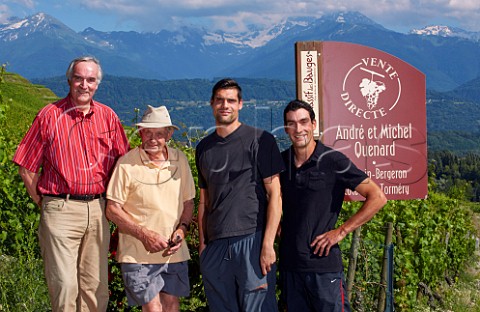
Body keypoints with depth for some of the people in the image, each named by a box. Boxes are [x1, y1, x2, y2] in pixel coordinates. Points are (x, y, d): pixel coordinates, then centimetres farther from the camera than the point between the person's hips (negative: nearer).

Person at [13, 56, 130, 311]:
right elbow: (27, 169, 1)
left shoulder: (108, 117, 8)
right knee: (64, 283, -6)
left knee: (96, 285, 8)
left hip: (97, 210, 3)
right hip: (61, 210, -3)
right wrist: (45, 204, 1)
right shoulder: (50, 115, -1)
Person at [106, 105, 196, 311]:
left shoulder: (180, 160, 5)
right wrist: (144, 234, -14)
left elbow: (188, 202, 14)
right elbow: (112, 209, -6)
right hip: (138, 254, -4)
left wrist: (182, 228, -4)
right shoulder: (126, 164, -8)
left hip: (174, 252, 4)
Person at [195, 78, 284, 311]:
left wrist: (267, 244, -12)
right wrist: (202, 245, 10)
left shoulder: (260, 140, 0)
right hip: (215, 246, 5)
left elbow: (274, 195, -5)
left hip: (252, 240, -5)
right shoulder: (204, 148, 15)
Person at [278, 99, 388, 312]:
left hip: (324, 264, -5)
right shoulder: (281, 161, 6)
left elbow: (377, 198, -10)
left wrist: (341, 231, -11)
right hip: (289, 263, 5)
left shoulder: (332, 160, -9)